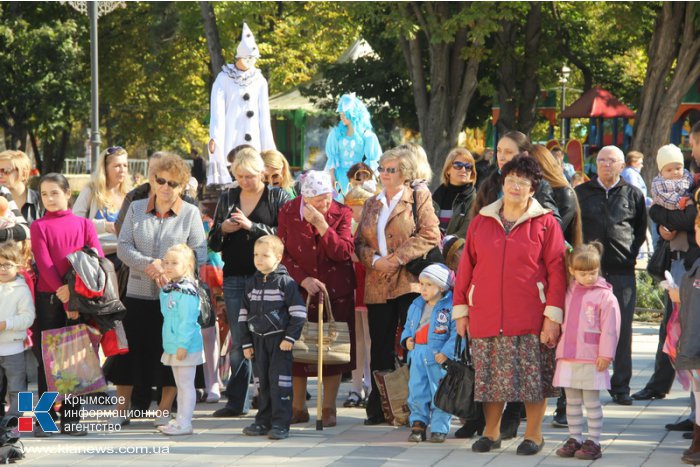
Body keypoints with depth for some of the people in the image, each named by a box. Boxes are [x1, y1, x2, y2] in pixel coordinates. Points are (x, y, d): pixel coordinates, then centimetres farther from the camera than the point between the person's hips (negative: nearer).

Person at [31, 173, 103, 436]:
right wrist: (64, 298, -15)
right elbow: (44, 264, -6)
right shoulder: (39, 226, 4)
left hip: (80, 298, 2)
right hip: (50, 299, -1)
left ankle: (70, 418, 7)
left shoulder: (84, 224, 8)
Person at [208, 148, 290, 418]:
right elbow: (213, 244, 18)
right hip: (235, 278, 4)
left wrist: (252, 226, -16)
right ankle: (237, 402, 10)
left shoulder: (278, 198, 2)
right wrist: (222, 230, -3)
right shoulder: (227, 198, 15)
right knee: (238, 342, 6)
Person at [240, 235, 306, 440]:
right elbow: (244, 314, 14)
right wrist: (246, 343, 10)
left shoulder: (285, 282, -8)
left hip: (280, 340, -6)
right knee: (263, 382, 11)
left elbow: (298, 312, -10)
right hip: (258, 340, 6)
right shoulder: (252, 283, 9)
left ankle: (280, 423, -5)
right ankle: (263, 421, 17)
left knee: (279, 381, -7)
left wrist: (290, 338, -14)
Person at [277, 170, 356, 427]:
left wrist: (321, 225, -24)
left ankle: (329, 409, 9)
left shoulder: (341, 213, -5)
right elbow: (283, 254, -3)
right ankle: (298, 408, 14)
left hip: (335, 290, 0)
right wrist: (303, 279, -15)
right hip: (299, 290, 1)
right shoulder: (288, 212, -4)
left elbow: (344, 252, -15)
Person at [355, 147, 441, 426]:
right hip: (377, 285, 5)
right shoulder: (371, 204, 19)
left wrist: (398, 258, -13)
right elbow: (360, 242, 15)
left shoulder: (419, 199, 3)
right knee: (380, 347, 5)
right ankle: (379, 408, 10)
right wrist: (374, 260, -6)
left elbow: (430, 236, -7)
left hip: (409, 282, -5)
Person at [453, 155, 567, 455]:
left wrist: (553, 316, -10)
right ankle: (491, 432, 21)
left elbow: (556, 271, -4)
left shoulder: (545, 223, 0)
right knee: (490, 375, 8)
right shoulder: (481, 222, 9)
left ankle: (534, 434, 13)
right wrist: (460, 311, 7)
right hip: (486, 316, 3)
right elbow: (466, 267, 11)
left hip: (530, 318, -3)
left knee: (533, 375, 0)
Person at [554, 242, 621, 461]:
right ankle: (574, 439, 19)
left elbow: (610, 328, -11)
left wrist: (606, 354, -15)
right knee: (572, 402, 12)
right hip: (568, 357, 6)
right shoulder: (569, 293, 11)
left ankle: (593, 442, 4)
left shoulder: (605, 296, -8)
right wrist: (559, 349, 17)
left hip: (592, 360, -6)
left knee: (592, 402, 0)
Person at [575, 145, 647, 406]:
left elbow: (641, 230, 16)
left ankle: (621, 386, 7)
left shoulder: (632, 195, 9)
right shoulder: (581, 193, 8)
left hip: (622, 271, 0)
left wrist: (631, 255, 5)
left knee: (622, 330, 1)